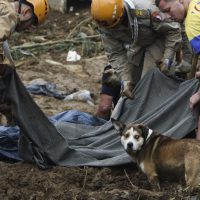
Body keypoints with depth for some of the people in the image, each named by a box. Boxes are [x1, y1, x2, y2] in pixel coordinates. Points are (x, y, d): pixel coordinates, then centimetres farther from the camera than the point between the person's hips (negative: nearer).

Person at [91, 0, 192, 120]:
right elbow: (116, 54, -16)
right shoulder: (105, 25, -25)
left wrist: (167, 58, -27)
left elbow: (173, 30, -24)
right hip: (133, 46, 4)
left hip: (155, 41, -4)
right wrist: (125, 79, -25)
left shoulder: (145, 10, -38)